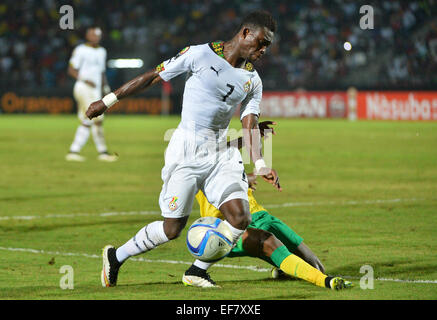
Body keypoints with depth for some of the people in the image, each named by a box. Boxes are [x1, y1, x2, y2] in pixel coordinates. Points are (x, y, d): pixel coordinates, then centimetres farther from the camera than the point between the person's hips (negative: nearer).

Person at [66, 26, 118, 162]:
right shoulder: (81, 50, -5)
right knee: (97, 119, -13)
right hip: (83, 88, -8)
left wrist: (105, 85, 13)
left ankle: (73, 151, 11)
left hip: (95, 90, 8)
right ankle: (102, 152, -11)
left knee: (86, 122, 7)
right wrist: (85, 80, -19)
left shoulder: (101, 52, 19)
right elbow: (72, 70, -7)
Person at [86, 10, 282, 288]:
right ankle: (115, 257, 19)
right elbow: (152, 77, 0)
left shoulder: (252, 81, 9)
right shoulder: (200, 55, -6)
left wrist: (260, 165, -13)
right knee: (172, 228, -4)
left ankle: (197, 272, 9)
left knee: (240, 218, -12)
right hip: (187, 150, -5)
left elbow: (250, 124, 3)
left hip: (222, 153, 5)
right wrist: (108, 101, 3)